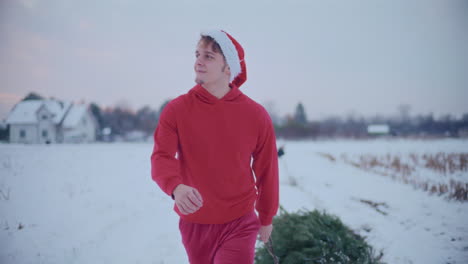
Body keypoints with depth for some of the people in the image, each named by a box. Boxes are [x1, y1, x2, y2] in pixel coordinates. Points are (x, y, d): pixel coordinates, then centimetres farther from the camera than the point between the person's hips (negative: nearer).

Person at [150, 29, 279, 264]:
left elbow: (266, 170, 2)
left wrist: (266, 217, 11)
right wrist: (176, 187, -39)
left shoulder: (256, 115, -7)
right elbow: (161, 157, -17)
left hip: (239, 223, -1)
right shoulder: (176, 110, -7)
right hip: (193, 223, 2)